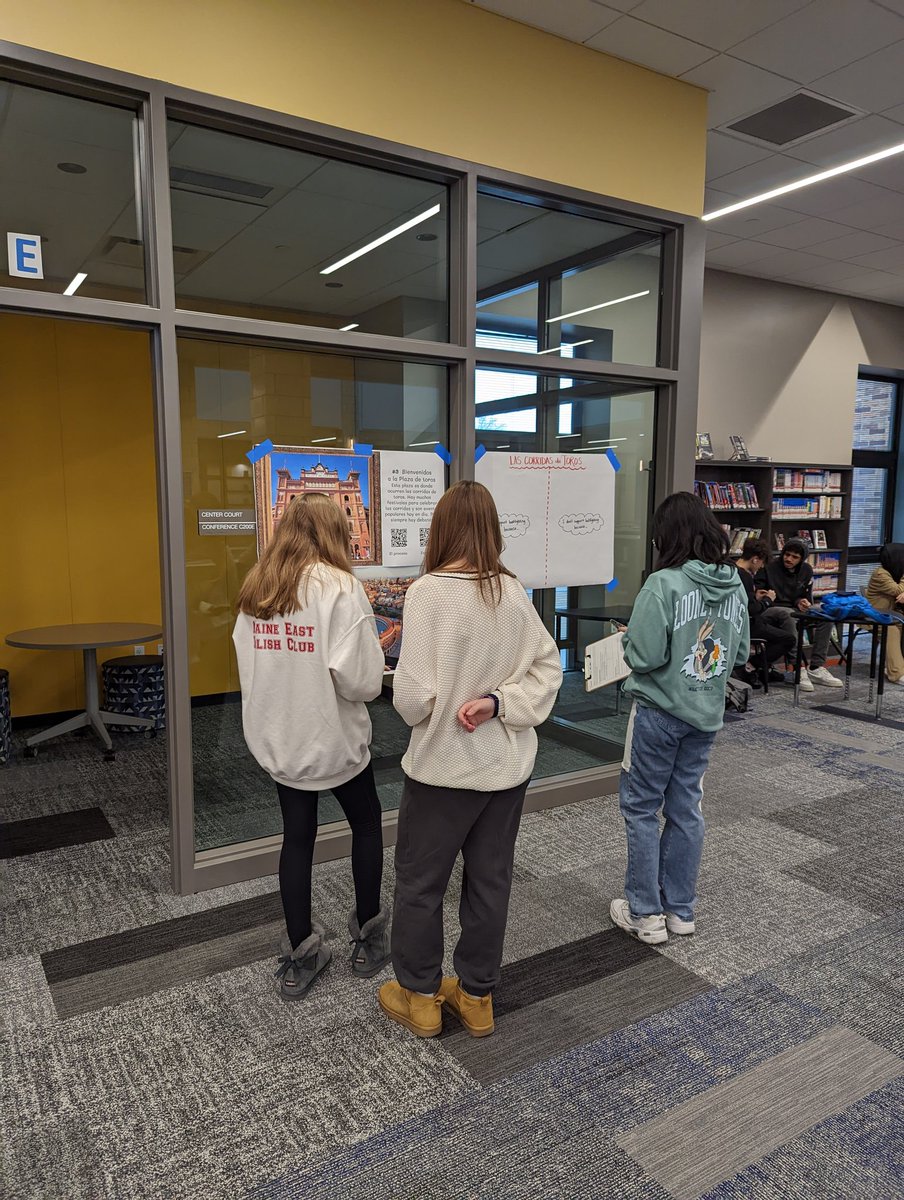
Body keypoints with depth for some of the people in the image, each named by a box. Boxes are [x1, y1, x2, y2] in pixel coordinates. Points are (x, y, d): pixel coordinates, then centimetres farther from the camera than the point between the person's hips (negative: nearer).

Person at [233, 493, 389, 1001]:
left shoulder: (255, 589, 0)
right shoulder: (341, 588, -18)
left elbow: (249, 663, 7)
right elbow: (359, 682, -24)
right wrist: (377, 656, -3)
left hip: (278, 738, 5)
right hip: (333, 737, -5)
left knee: (298, 836, 17)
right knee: (367, 825, 19)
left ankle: (300, 959, 27)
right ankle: (369, 936, 32)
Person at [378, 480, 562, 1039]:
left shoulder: (429, 591, -20)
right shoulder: (514, 591, -5)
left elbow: (413, 697, -22)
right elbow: (548, 668, -2)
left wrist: (421, 711, -1)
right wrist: (498, 703, -10)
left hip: (443, 766, -5)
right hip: (507, 766, 5)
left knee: (420, 882, 16)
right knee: (491, 882, 18)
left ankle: (419, 997, 32)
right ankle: (477, 997, 34)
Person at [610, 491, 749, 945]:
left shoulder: (663, 585, -20)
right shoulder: (735, 585, 0)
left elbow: (643, 656, -22)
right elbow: (740, 652, 8)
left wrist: (628, 638, -3)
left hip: (659, 711, -6)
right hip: (707, 713, 6)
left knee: (640, 808, 9)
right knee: (686, 808, 16)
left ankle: (645, 913, 16)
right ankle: (680, 909, 27)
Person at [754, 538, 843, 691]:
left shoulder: (806, 570, 8)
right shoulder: (769, 568, -9)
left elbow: (807, 596, 19)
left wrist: (802, 602, -5)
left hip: (795, 609, 6)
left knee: (826, 617, -16)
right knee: (790, 616, -39)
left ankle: (816, 668, -18)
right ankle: (800, 667, -41)